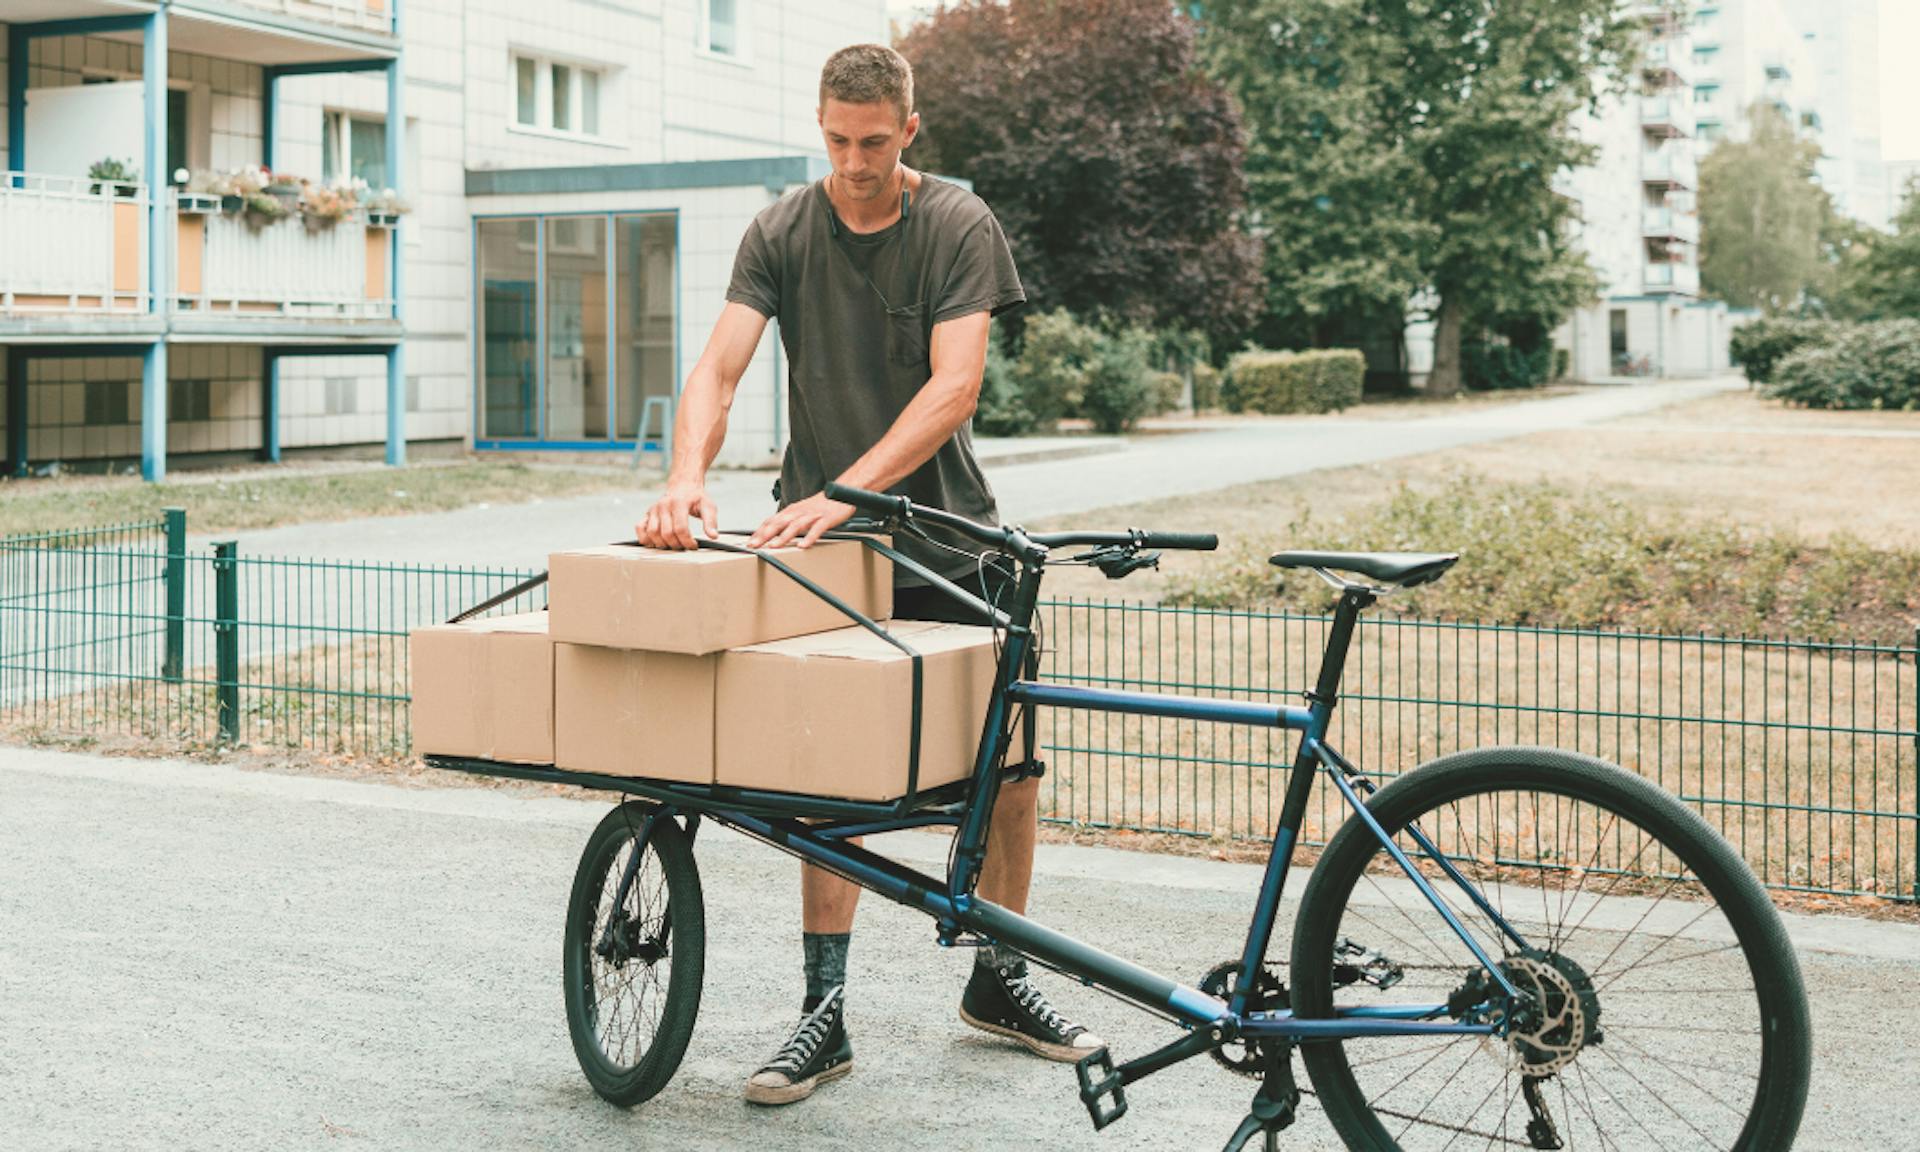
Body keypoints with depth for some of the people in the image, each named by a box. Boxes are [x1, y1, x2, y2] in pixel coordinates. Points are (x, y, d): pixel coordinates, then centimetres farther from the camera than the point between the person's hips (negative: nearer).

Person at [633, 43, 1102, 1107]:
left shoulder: (959, 225, -7)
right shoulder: (783, 231, -1)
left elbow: (953, 386, -18)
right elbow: (718, 368, -11)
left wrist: (844, 492, -30)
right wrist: (686, 480, -31)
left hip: (945, 534, 0)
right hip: (820, 544, 0)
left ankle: (998, 980, 22)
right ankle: (825, 1010, 5)